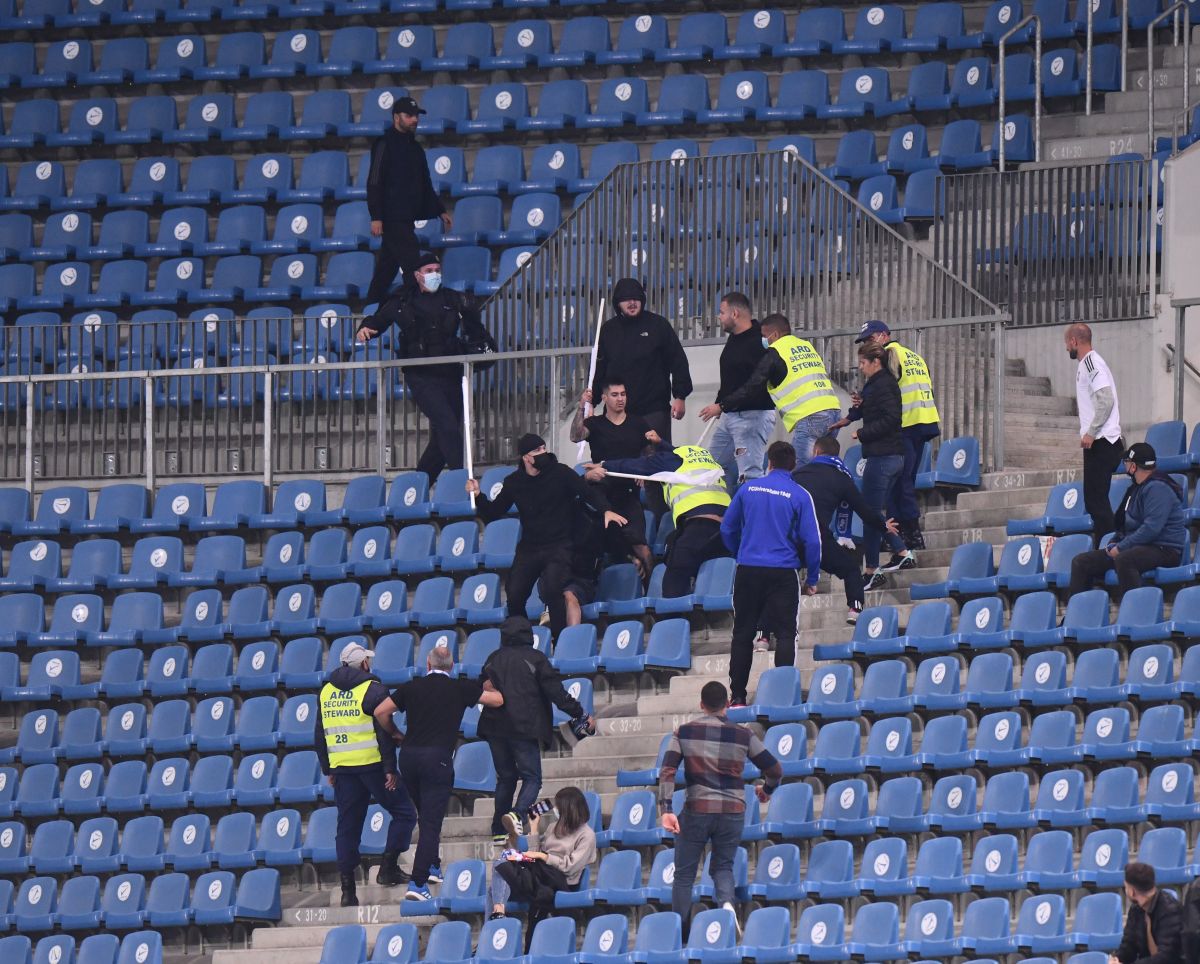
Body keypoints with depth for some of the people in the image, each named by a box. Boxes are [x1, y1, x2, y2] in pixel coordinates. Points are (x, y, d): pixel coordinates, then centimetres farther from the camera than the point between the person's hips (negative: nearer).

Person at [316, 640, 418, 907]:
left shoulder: (326, 692, 11)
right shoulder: (373, 689, -8)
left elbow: (320, 735, 15)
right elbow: (384, 732, -13)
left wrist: (328, 770, 21)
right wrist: (390, 769, -10)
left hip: (341, 767, 6)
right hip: (372, 764, -6)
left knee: (347, 827, 8)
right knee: (404, 813, 7)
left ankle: (347, 889, 4)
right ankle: (388, 868, -2)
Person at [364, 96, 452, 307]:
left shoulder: (414, 148, 19)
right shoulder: (385, 145, -7)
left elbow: (425, 185, 26)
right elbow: (374, 183, -12)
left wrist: (440, 212, 20)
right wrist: (376, 217, -19)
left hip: (406, 218, 8)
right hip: (392, 217, -8)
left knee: (386, 269, 10)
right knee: (412, 265, -14)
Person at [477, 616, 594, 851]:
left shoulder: (493, 659, 11)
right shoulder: (534, 658, -3)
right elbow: (556, 692, -5)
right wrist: (581, 715, 3)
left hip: (495, 727, 5)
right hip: (524, 727, -5)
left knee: (505, 778, 15)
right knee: (532, 777, -1)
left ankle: (499, 832, 10)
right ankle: (517, 814, -29)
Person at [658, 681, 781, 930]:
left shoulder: (683, 732, 3)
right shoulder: (742, 735, 4)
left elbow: (667, 772, -8)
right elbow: (775, 770, 7)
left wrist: (665, 809, -14)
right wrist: (767, 790, 28)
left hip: (696, 809, -1)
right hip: (732, 811, 1)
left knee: (684, 873, 10)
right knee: (722, 867, 16)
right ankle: (727, 902, -16)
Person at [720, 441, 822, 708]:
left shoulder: (748, 488, 4)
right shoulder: (799, 496, -4)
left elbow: (727, 529, 11)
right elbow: (811, 540, -6)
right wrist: (812, 579, 4)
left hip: (748, 572, 3)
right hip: (783, 573, -3)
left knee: (742, 633, 10)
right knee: (785, 633, 0)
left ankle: (737, 696, 9)